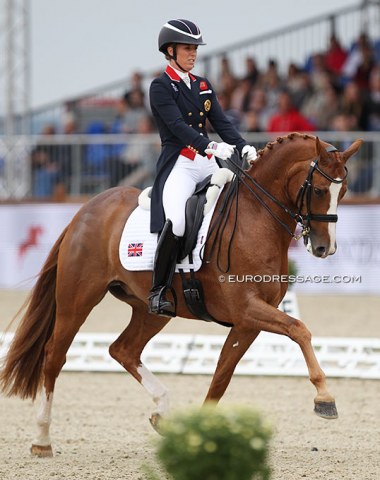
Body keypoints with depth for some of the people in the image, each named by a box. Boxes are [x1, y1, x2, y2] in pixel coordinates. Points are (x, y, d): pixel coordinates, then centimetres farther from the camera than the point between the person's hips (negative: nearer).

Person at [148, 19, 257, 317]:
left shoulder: (203, 86, 18)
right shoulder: (161, 87, -2)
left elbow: (221, 123, 10)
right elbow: (177, 125, -15)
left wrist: (244, 147, -9)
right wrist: (210, 146, -30)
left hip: (209, 164, 7)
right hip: (179, 165, -7)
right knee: (176, 222, -30)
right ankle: (159, 292, -22)